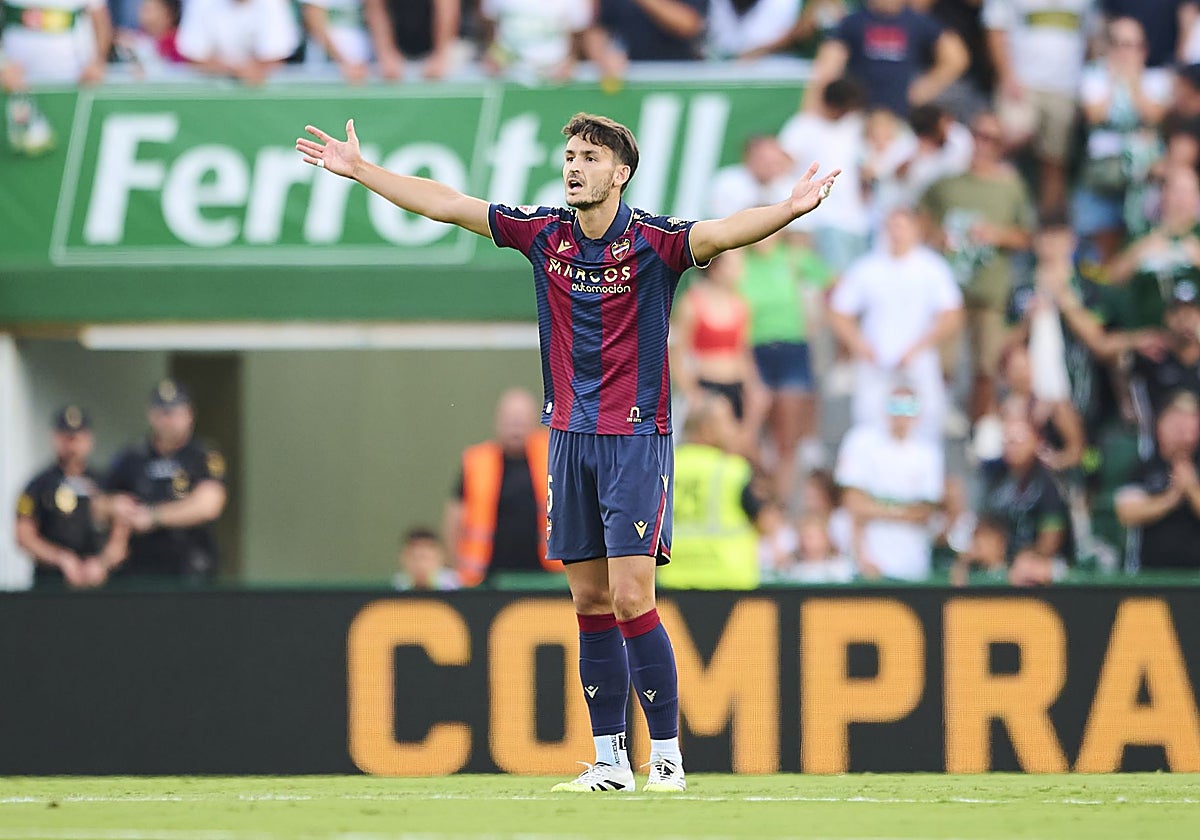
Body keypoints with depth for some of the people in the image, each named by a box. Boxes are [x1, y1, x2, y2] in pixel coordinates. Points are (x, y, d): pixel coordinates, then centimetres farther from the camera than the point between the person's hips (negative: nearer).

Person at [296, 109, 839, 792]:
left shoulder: (652, 242, -10)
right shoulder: (544, 234, 4)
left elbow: (723, 232, -28)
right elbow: (447, 204, 11)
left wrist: (790, 211, -46)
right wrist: (359, 170, 13)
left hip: (636, 439, -5)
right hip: (570, 436, 5)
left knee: (632, 600, -11)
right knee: (591, 601, 7)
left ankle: (668, 757, -4)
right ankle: (610, 760, 12)